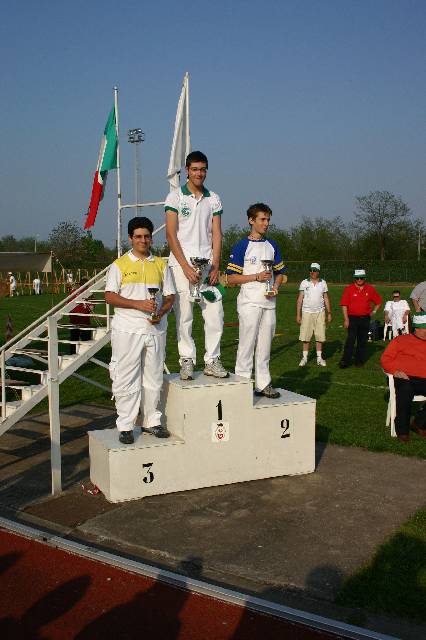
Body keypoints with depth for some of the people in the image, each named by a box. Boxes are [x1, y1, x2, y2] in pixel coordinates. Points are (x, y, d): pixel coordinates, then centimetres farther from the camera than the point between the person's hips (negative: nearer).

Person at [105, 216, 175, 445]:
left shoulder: (160, 264, 11)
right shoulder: (120, 264, 1)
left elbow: (169, 296, 11)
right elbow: (109, 296, -6)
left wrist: (161, 312, -10)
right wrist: (138, 304, -17)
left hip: (156, 330, 4)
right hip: (128, 330, -3)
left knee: (153, 378, 11)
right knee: (126, 379, -1)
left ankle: (152, 421, 23)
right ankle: (125, 426, 7)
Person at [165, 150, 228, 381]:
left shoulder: (214, 199, 12)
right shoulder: (175, 196, 1)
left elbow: (216, 235, 9)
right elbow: (171, 235, -5)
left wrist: (215, 266, -3)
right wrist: (186, 267, -12)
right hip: (181, 263, -3)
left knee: (215, 314, -1)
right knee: (184, 316, -1)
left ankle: (212, 360, 10)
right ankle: (187, 361, 8)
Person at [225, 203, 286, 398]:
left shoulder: (272, 245, 14)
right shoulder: (241, 246, -4)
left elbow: (279, 272, 20)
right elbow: (231, 278, -8)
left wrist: (275, 287, -1)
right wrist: (257, 277, -15)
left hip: (269, 302, 6)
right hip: (249, 302, -6)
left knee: (265, 345, 10)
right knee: (246, 345, -4)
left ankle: (263, 384, 17)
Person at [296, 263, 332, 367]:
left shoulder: (323, 283, 6)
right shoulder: (304, 283, 1)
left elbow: (326, 299, 11)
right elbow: (300, 299, 2)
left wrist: (329, 313, 7)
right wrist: (298, 314, -2)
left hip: (320, 312, 1)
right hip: (307, 312, -1)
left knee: (320, 336, 2)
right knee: (305, 337, -1)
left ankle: (319, 358, 10)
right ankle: (304, 357, 8)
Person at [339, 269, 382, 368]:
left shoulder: (370, 289, 6)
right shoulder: (348, 289, -2)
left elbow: (378, 301, 20)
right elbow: (344, 305, -4)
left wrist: (373, 312, 13)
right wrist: (346, 319, -9)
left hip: (365, 319, 3)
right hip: (352, 318, -3)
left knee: (363, 341, 7)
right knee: (350, 340, -10)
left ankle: (359, 360, 15)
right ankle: (345, 361, -8)